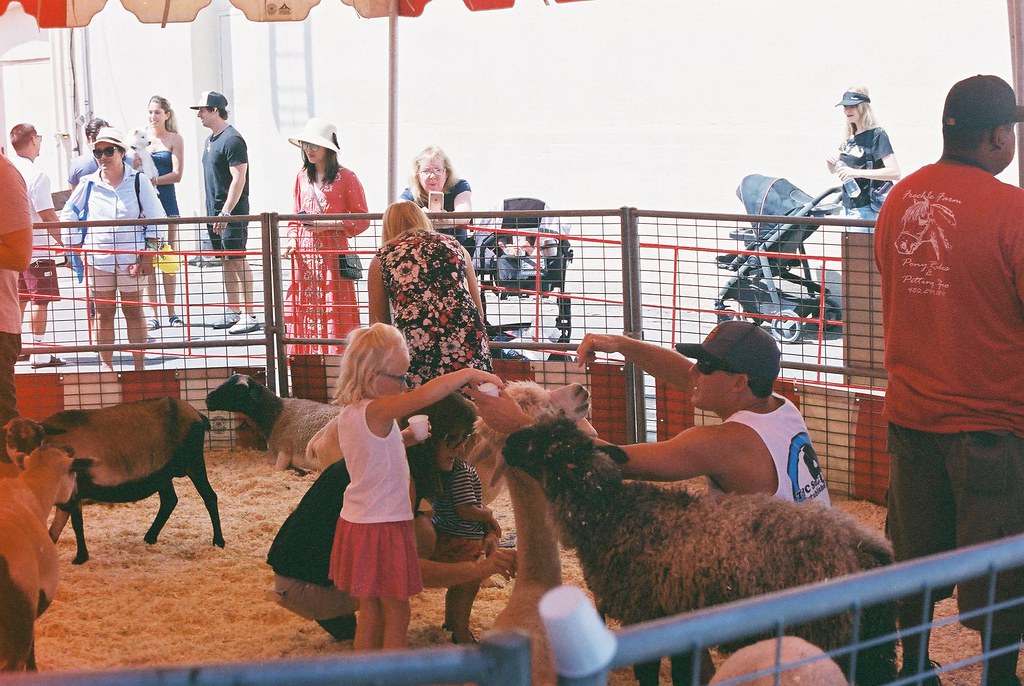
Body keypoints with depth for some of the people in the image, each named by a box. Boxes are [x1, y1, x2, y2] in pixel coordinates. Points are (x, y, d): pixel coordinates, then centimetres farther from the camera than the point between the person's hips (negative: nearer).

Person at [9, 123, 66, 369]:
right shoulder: (36, 174, -17)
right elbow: (47, 215, -19)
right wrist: (60, 239, -6)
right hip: (37, 248, -8)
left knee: (20, 299, 16)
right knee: (41, 300, -2)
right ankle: (39, 353, 0)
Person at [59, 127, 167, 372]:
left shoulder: (138, 180, 1)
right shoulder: (88, 184, 5)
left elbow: (156, 218, 2)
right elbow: (68, 214, 15)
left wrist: (149, 252, -6)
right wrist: (75, 247, 9)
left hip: (131, 257, -1)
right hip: (98, 258, 1)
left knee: (133, 310, 3)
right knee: (103, 312, 4)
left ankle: (139, 365, 9)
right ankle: (106, 365, 11)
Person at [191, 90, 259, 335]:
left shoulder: (232, 140, -14)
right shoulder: (211, 140, 15)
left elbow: (239, 178, -19)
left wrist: (226, 211, -23)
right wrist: (214, 212, 17)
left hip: (232, 213, -9)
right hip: (215, 212, 9)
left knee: (238, 260, -7)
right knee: (226, 261, 12)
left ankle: (248, 315, -5)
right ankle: (233, 312, 19)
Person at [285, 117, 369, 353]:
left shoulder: (345, 178, -4)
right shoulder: (302, 177, 13)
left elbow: (362, 220, -4)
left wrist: (328, 225, -14)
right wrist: (293, 238, 5)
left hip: (333, 255, -5)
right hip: (304, 255, 5)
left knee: (335, 314, -8)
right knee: (305, 312, 3)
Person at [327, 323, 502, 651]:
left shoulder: (347, 413, 6)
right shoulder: (377, 412, -22)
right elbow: (427, 394, -33)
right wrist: (469, 374, -25)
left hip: (357, 522, 9)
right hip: (383, 526, -9)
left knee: (370, 611, 17)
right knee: (397, 613, 2)